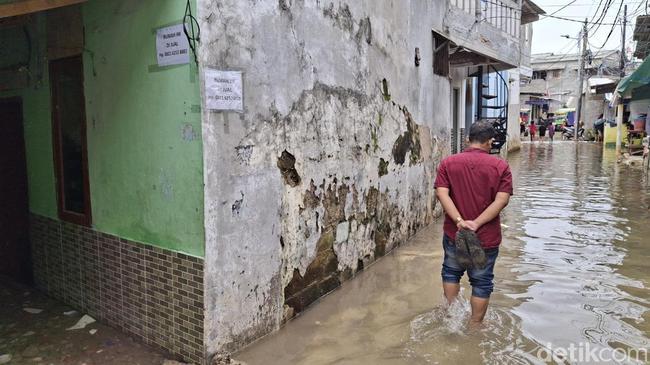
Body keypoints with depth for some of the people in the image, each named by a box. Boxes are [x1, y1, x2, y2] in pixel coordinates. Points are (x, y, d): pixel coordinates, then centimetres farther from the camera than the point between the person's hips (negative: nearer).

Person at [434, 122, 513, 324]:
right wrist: (476, 223, -19)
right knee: (482, 283, 14)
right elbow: (502, 200, -15)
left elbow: (442, 193, -14)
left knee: (451, 272, 25)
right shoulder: (501, 166, -5)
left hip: (454, 233, 1)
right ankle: (475, 327, 25)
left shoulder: (448, 163, -2)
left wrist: (459, 221, -20)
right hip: (487, 237, -1)